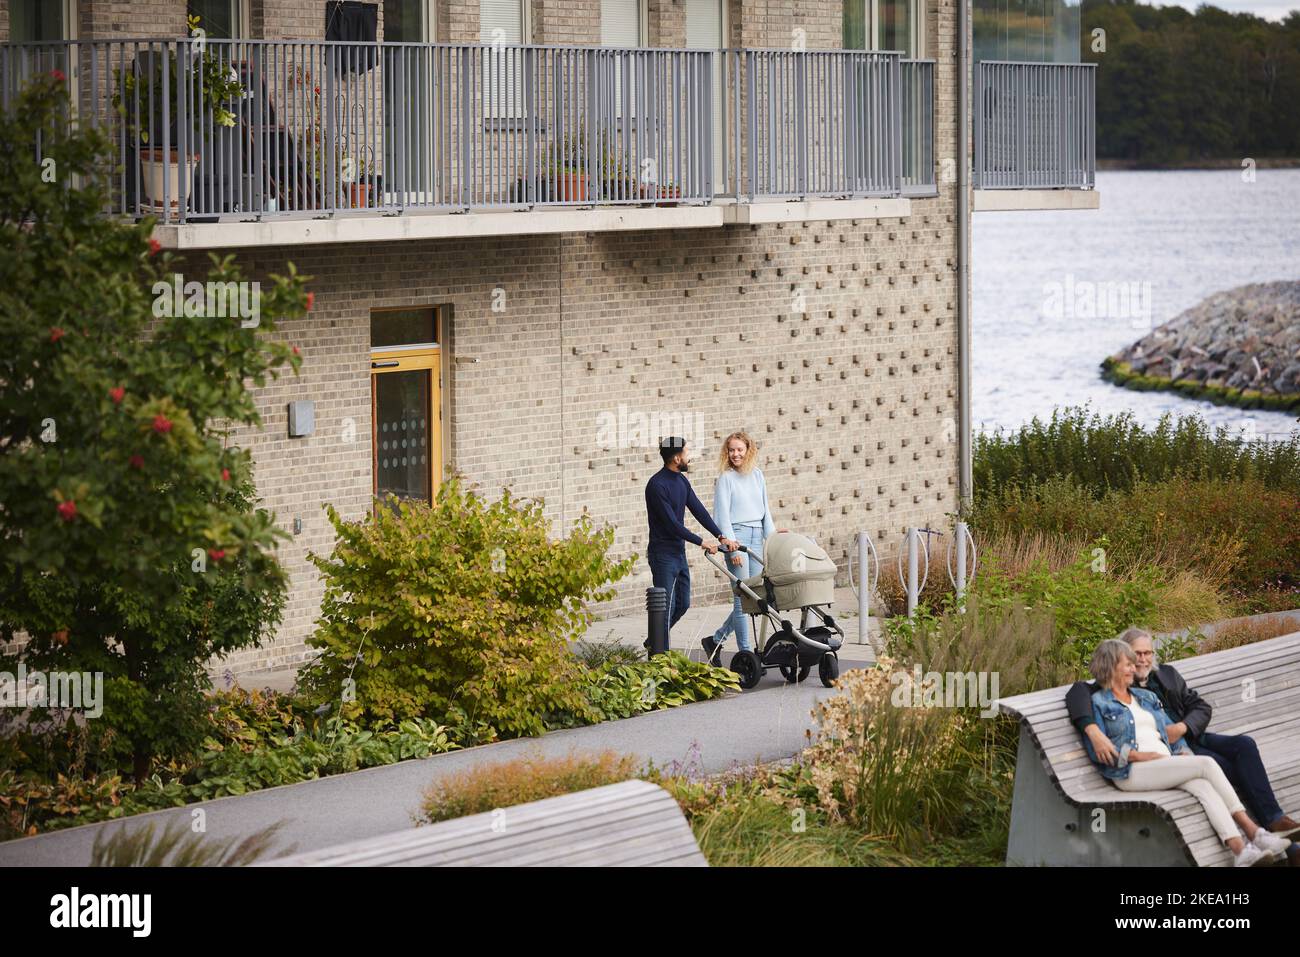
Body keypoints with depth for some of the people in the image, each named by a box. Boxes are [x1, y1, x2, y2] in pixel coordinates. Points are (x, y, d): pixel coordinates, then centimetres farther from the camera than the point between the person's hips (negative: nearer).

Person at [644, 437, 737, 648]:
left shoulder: (682, 481, 10)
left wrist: (721, 536, -3)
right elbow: (671, 523, -21)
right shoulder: (657, 485, -18)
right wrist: (701, 542, -19)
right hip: (663, 553, -9)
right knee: (666, 607, -7)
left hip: (679, 552, 9)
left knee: (682, 604, 14)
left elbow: (699, 511, 7)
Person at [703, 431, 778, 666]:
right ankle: (746, 652, -2)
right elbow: (723, 516, -8)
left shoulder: (757, 475, 13)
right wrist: (732, 547, -14)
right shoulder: (725, 478, -3)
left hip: (757, 536, 6)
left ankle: (716, 640, 17)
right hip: (736, 535, -6)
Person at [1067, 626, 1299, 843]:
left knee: (1244, 745, -20)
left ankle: (1276, 820, -24)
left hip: (1189, 736, 6)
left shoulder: (1167, 674, 17)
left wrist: (1182, 727, -11)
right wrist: (1094, 733, -37)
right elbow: (1077, 692, -19)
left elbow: (1201, 707, 13)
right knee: (1231, 769, -25)